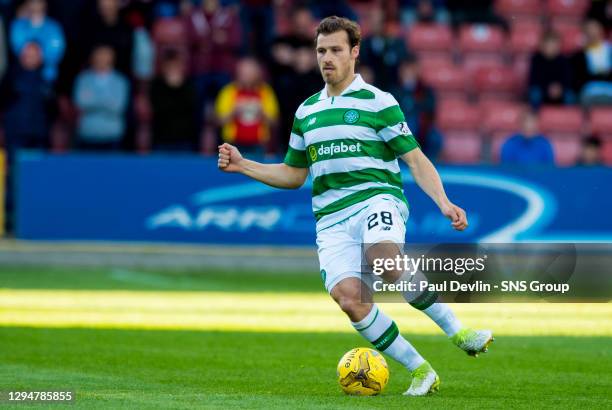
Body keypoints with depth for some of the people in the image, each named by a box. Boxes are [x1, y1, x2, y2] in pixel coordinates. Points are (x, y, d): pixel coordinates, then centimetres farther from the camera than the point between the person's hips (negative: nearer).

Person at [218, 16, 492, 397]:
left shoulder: (378, 102, 4)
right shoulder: (306, 111, 19)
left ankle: (459, 331, -25)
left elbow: (416, 159, 0)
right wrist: (242, 165, 16)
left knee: (384, 266, -38)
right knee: (349, 298, -21)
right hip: (331, 218, 4)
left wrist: (443, 202, -14)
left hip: (377, 200, -4)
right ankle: (420, 372, -10)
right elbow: (294, 174, 28)